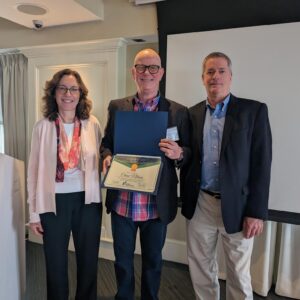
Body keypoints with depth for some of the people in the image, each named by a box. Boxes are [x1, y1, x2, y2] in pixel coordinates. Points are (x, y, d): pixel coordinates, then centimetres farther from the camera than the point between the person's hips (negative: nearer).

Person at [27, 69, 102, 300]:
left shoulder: (92, 124, -2)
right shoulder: (43, 126, -4)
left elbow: (101, 162, 4)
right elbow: (34, 170, -1)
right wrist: (34, 212, 0)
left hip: (87, 201, 1)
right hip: (55, 202, -1)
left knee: (88, 261, 17)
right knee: (56, 263, 16)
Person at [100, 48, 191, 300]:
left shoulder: (178, 112, -2)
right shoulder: (117, 107, 5)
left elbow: (189, 154, 0)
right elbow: (106, 143, 11)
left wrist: (178, 153, -22)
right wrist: (107, 157, -11)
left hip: (157, 204, -1)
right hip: (122, 201, 2)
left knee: (153, 261, 19)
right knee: (122, 259, 19)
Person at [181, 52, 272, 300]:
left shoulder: (254, 111, -5)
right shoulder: (193, 113, 6)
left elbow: (261, 165, -8)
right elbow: (188, 159, 9)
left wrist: (257, 212, -11)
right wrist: (186, 200, 8)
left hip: (237, 206, -3)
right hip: (200, 204, 3)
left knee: (239, 275, 12)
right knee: (200, 269, 17)